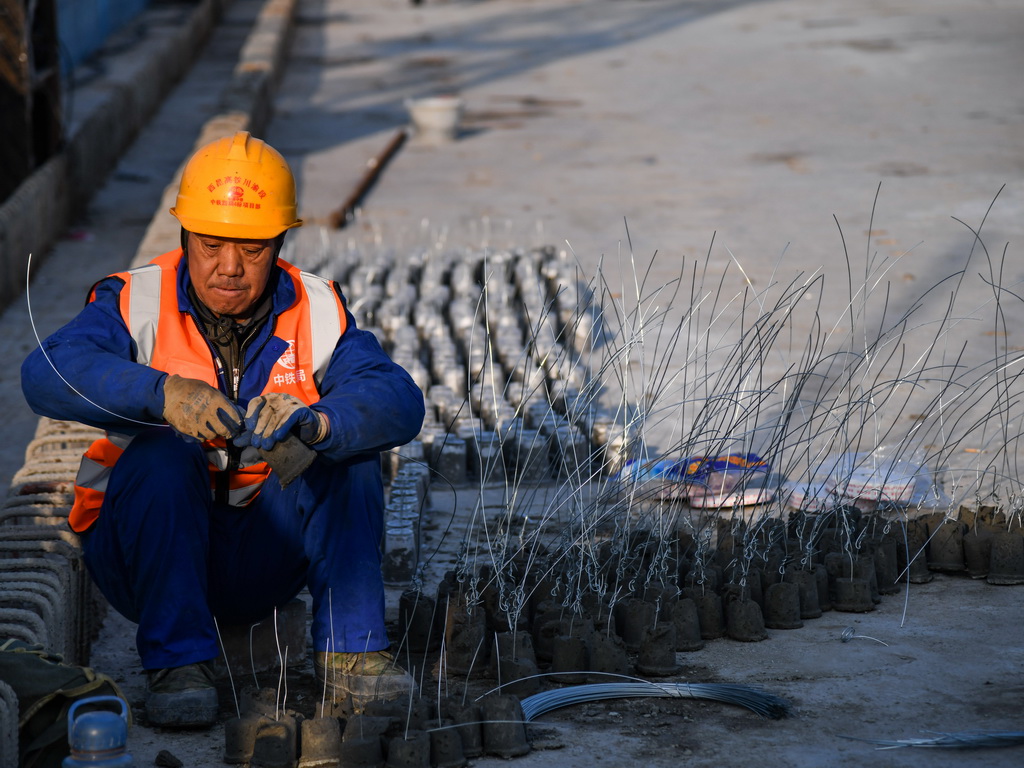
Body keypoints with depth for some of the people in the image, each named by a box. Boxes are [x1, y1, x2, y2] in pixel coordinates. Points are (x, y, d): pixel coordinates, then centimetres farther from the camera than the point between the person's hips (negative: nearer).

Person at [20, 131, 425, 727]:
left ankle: (350, 651, -15)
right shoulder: (139, 302, -11)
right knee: (163, 452, -30)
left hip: (259, 564, 2)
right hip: (147, 549, -2)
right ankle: (177, 662, -26)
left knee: (348, 439, -18)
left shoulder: (316, 312, -5)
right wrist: (162, 393, -47)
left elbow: (399, 402, -21)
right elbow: (50, 373, -30)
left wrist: (317, 421, -43)